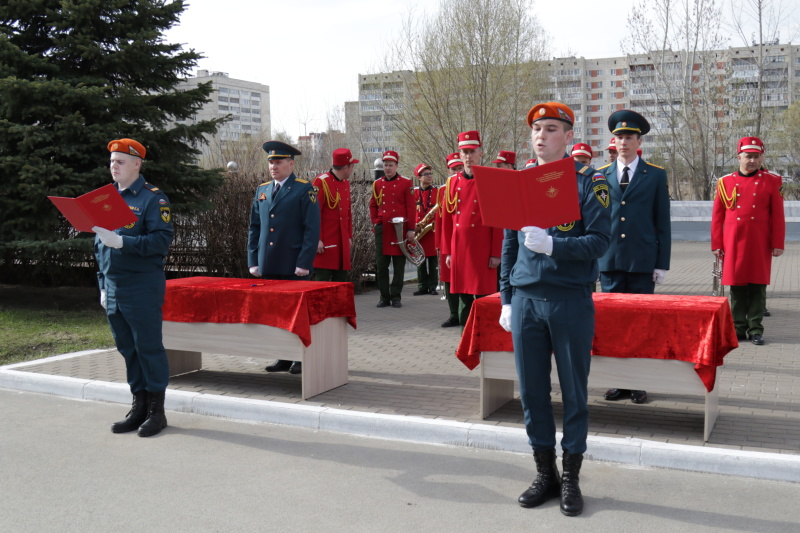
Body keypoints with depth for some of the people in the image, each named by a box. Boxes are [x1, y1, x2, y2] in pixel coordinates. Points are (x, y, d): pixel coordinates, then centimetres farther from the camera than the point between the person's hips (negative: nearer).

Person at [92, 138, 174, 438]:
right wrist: (103, 286, 16)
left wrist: (121, 241, -26)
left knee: (149, 348, 0)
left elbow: (161, 241, -17)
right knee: (127, 349, 12)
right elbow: (99, 244, 19)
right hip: (113, 288, 7)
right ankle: (139, 407, 23)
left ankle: (157, 411, 10)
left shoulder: (153, 198, -7)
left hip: (143, 288, -7)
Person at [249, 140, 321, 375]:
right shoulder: (262, 190, 14)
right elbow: (254, 228, 16)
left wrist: (304, 263, -14)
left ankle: (302, 359, 11)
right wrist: (253, 261, 8)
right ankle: (284, 357, 19)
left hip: (294, 267, -5)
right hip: (268, 267, 5)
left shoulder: (304, 190, -3)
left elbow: (312, 229, -8)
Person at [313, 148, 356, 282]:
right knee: (322, 280, -6)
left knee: (341, 280, 10)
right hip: (325, 244, -8)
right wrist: (317, 240, -17)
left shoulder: (346, 183, 14)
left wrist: (349, 236, 17)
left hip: (342, 243, 8)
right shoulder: (322, 182, -11)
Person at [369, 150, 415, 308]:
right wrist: (375, 222, 5)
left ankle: (396, 297, 11)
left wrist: (410, 229, -6)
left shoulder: (406, 183, 1)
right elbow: (373, 205, 18)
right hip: (382, 230, 3)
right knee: (381, 265, 2)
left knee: (399, 265, 3)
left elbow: (411, 207, -1)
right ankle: (384, 297, 11)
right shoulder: (377, 184, 10)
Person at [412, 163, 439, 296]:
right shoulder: (413, 193, 7)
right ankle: (422, 286, 12)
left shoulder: (437, 192, 6)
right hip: (418, 230, 1)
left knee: (433, 259, 0)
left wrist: (436, 214, -15)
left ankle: (433, 286, 6)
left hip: (433, 229, -1)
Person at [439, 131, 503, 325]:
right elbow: (447, 219, 11)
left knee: (484, 297, -2)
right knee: (463, 295, 9)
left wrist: (496, 253, -9)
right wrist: (447, 251, 8)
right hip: (459, 248, 4)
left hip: (483, 248, -4)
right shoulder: (453, 182, 10)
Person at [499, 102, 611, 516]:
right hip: (526, 300, 4)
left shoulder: (589, 181, -3)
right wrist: (507, 300, 10)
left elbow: (599, 241, -10)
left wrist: (552, 245, -24)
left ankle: (571, 478, 19)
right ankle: (545, 474, 23)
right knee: (532, 391, 8)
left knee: (574, 392, 6)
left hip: (572, 300, -4)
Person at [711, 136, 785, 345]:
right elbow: (717, 216, 7)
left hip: (760, 244, -1)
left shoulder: (771, 181, 3)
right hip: (734, 243, 1)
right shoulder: (725, 182, 6)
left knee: (758, 286, 2)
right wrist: (717, 244, 3)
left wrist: (778, 244, -3)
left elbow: (778, 216, 1)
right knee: (736, 286, 4)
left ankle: (755, 329, 10)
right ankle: (739, 328, 13)